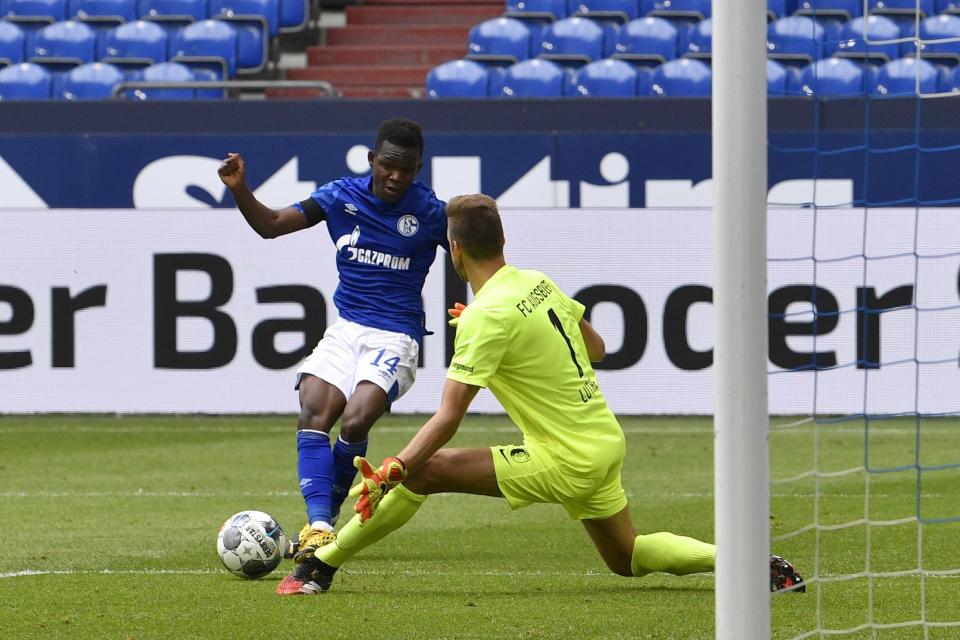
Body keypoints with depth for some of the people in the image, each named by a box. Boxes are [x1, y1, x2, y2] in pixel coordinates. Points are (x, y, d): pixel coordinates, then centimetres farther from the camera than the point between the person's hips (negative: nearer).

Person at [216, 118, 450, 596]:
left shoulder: (429, 212, -6)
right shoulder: (342, 196, 2)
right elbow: (270, 225, 6)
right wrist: (239, 190, -11)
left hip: (396, 336, -4)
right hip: (346, 328, 4)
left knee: (354, 421, -25)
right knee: (312, 416, -20)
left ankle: (322, 524, -6)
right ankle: (318, 530, -29)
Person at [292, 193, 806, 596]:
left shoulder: (485, 316, -19)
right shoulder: (537, 281, 5)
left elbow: (447, 420, -23)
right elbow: (595, 348, 19)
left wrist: (388, 474, -22)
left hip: (566, 463, -9)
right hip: (605, 440, 9)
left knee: (422, 471, -12)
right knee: (627, 559, 28)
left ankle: (322, 565, -9)